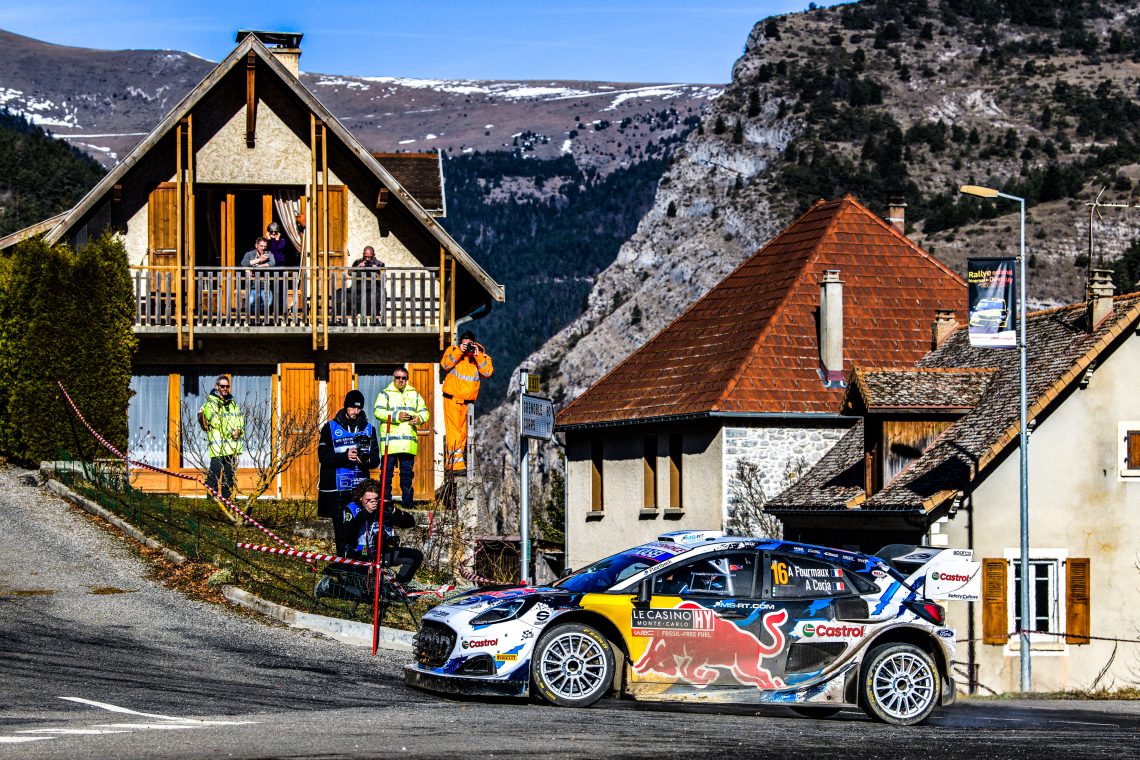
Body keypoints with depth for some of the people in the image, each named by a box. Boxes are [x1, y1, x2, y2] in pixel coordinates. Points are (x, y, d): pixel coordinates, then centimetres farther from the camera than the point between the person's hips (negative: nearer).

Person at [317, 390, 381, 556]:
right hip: (337, 491, -2)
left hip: (360, 489, 2)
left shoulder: (369, 429, 13)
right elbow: (323, 457, -4)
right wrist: (345, 456, -20)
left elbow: (376, 460, 10)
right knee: (341, 532, -1)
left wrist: (367, 460, -14)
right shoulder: (330, 428, 6)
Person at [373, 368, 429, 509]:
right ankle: (385, 499, 1)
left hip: (409, 442, 3)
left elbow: (424, 411, 18)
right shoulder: (385, 394, 7)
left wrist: (419, 418, -5)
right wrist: (396, 416, -17)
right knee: (387, 470, -4)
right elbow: (378, 411, -6)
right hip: (390, 441, -3)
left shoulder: (414, 395, 19)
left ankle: (407, 500, 10)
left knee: (407, 472, 5)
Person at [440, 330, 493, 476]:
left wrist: (477, 356, -16)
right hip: (452, 399, -3)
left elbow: (487, 372, -10)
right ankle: (457, 465, -16)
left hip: (467, 402, 4)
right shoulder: (453, 351, 1)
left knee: (463, 433, 9)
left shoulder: (481, 355, 5)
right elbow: (445, 365, -15)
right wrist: (459, 352, -22)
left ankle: (449, 463, 19)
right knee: (454, 432, -11)